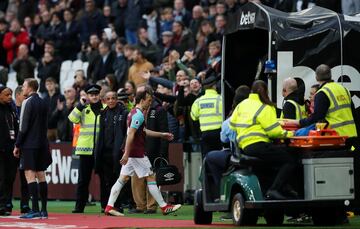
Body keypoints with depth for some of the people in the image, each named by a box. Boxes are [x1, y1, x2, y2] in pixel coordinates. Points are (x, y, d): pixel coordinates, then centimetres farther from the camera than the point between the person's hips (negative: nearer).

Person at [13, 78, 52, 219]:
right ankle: (43, 209, 10)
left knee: (30, 175, -8)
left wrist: (17, 145, -8)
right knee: (40, 175, 10)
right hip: (42, 144, 8)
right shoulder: (43, 103, 11)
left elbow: (24, 127, -14)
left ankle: (35, 209, -13)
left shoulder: (28, 102, -11)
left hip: (29, 144, -8)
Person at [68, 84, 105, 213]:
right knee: (83, 179, 2)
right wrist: (80, 105, -13)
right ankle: (79, 206, 5)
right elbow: (73, 119, -9)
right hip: (86, 148, 0)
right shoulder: (83, 109, 6)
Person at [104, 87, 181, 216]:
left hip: (131, 153, 9)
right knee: (150, 178, -2)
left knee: (123, 178, 6)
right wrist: (127, 154, -25)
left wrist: (162, 135, 31)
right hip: (137, 152, -9)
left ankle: (109, 207, 1)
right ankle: (164, 207, 4)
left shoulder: (134, 113, 16)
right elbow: (130, 134, -22)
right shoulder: (138, 115, -16)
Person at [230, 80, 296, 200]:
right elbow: (274, 131, -10)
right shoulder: (264, 109, -6)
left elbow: (232, 124, 21)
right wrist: (287, 134, 4)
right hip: (257, 144, -9)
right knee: (290, 161, -12)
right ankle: (274, 190, -25)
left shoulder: (242, 105, 17)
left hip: (244, 146, 9)